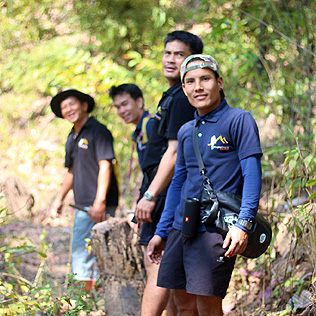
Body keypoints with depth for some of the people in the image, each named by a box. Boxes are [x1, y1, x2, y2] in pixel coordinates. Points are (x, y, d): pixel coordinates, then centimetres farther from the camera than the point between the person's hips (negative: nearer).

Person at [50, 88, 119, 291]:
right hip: (83, 206, 9)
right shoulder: (72, 138, 18)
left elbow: (105, 166, -16)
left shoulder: (98, 131, -8)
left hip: (98, 206, -9)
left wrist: (99, 202, -23)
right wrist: (60, 198, 24)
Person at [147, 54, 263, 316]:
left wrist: (243, 224, -19)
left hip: (215, 230, -6)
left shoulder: (239, 120, -2)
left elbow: (252, 176, -8)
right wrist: (161, 232, 20)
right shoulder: (186, 131, 17)